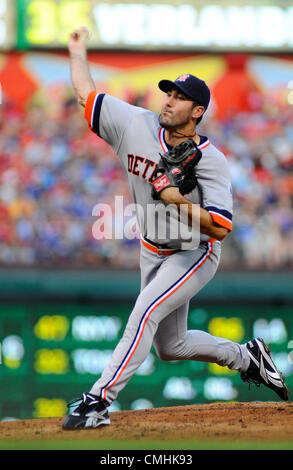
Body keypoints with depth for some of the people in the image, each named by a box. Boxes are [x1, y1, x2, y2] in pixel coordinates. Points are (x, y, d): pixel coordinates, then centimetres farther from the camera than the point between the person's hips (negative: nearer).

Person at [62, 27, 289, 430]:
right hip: (153, 253, 7)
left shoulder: (211, 162, -23)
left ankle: (98, 400, -30)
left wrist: (179, 202, -38)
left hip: (195, 255, -6)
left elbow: (220, 228, -30)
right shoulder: (137, 126, -10)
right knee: (170, 347, 14)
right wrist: (79, 53, 8)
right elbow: (86, 95, 0)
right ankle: (246, 357, 38)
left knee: (144, 313, -27)